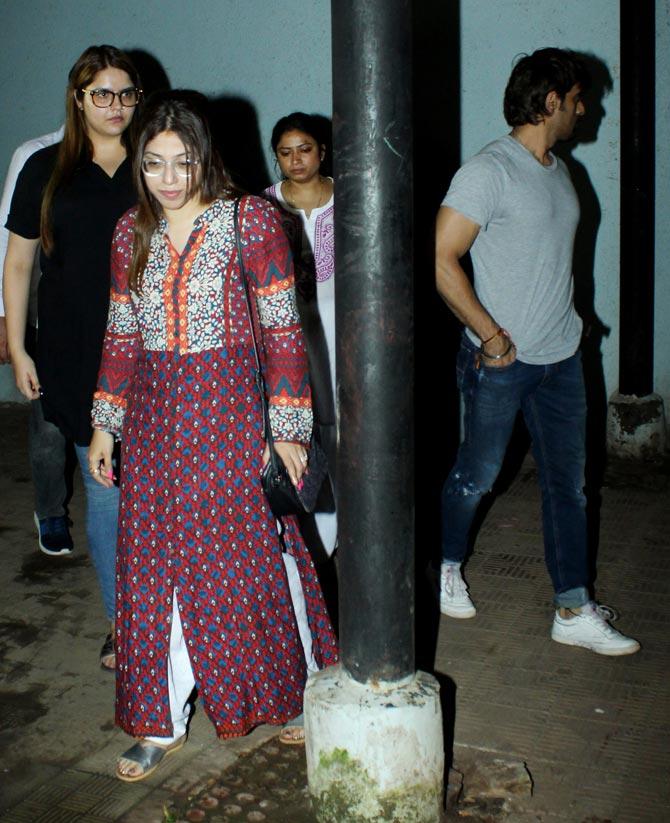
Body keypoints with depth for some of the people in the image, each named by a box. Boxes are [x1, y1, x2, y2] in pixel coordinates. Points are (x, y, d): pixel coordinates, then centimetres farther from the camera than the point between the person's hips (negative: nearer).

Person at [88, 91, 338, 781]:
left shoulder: (250, 220, -6)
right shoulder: (132, 233, 7)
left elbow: (282, 330, -7)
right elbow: (121, 336, 12)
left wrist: (287, 428, -10)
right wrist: (105, 424, 10)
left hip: (230, 413, -4)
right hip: (154, 421, 4)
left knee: (248, 560, 5)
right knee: (157, 569, 8)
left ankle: (290, 697, 29)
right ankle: (163, 722, 23)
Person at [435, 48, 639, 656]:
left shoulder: (557, 169, 12)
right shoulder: (490, 171, -13)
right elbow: (442, 258, -18)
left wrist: (566, 319, 9)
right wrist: (490, 334, -19)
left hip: (562, 356, 7)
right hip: (502, 359, -7)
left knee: (568, 484, 8)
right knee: (478, 475, 8)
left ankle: (574, 611, 16)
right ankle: (447, 567, 33)